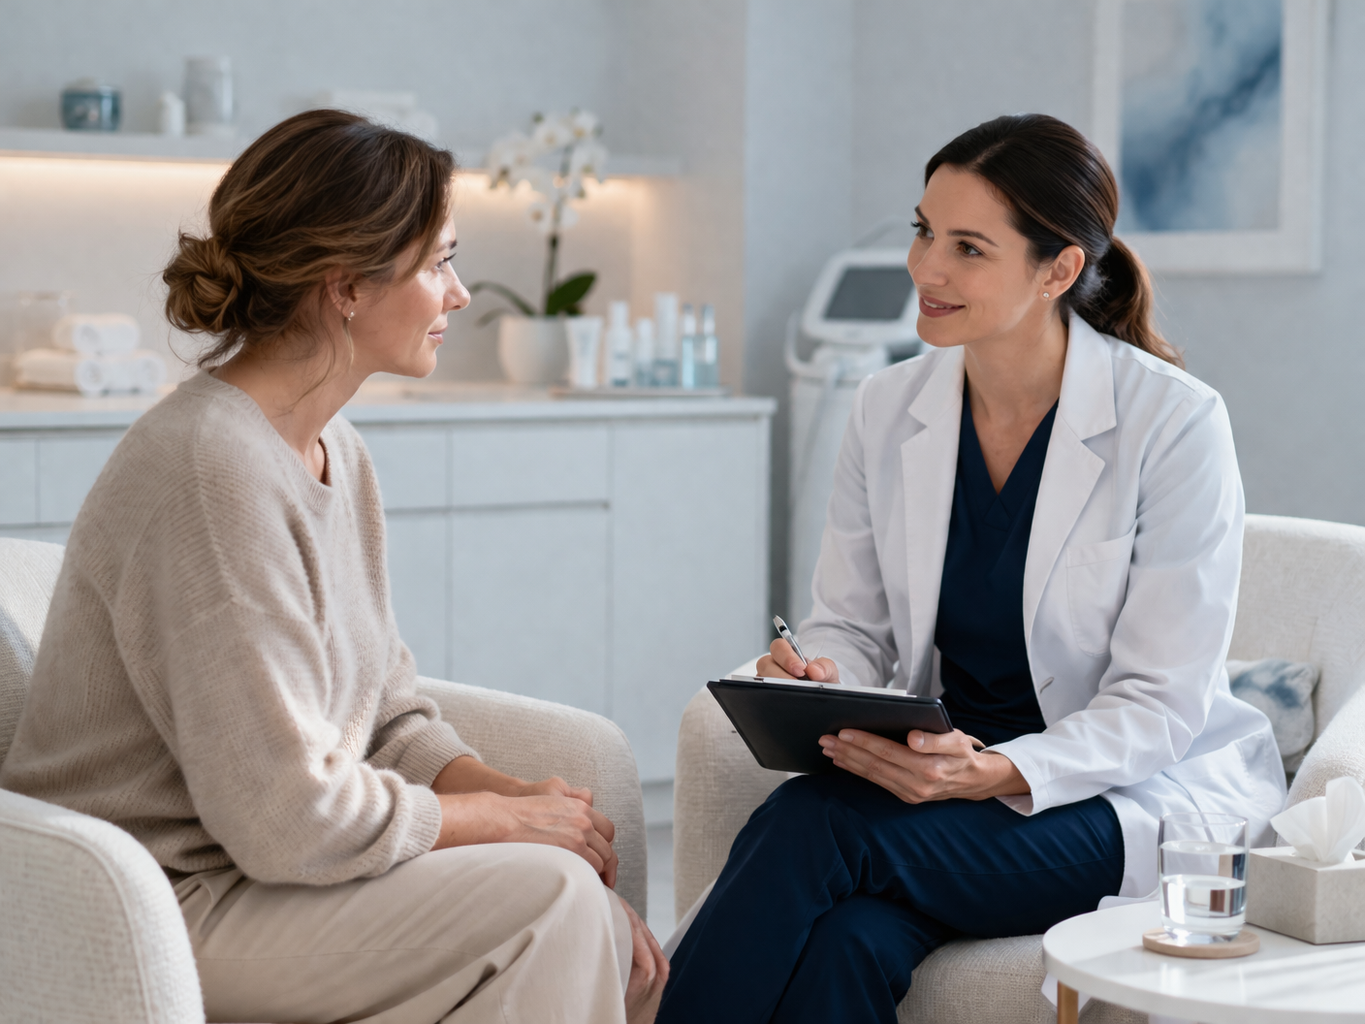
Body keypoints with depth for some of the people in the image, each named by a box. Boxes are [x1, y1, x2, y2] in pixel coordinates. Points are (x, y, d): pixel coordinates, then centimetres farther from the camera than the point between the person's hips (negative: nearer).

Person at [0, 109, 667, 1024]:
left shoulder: (332, 449, 9)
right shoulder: (211, 474, -22)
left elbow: (389, 718, 12)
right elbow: (286, 819, -23)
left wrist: (511, 792, -6)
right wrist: (506, 819, -11)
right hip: (166, 909, -9)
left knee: (617, 947, -6)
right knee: (546, 899, -20)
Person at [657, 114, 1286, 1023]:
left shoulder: (1176, 422, -12)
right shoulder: (888, 410, 3)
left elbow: (1159, 706, -13)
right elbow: (851, 625, 10)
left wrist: (999, 773, -30)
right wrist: (817, 679, -14)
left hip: (1143, 795, -4)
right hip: (960, 778, 4)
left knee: (815, 820, -29)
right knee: (845, 942, -32)